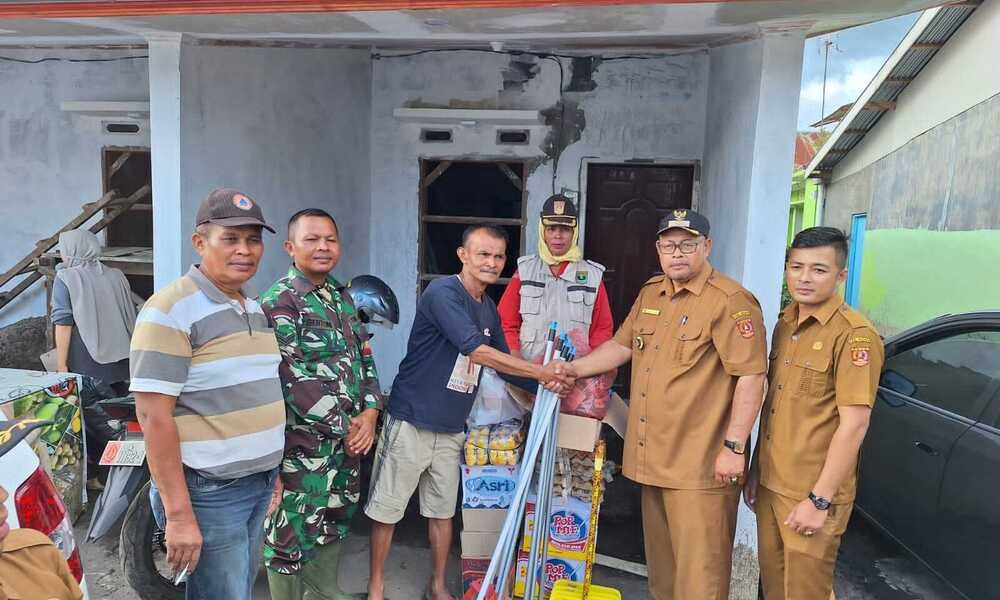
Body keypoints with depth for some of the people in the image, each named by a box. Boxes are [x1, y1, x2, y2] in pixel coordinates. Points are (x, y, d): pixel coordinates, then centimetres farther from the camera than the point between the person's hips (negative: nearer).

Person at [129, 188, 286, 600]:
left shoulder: (254, 309, 10)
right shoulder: (171, 310, -15)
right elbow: (154, 416, -19)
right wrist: (178, 514, -20)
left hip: (260, 483, 8)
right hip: (209, 492, -8)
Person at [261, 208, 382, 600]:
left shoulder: (342, 296, 10)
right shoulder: (280, 301, -14)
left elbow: (364, 356, 11)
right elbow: (294, 380, -21)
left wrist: (369, 413, -4)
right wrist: (344, 427, -16)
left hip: (350, 435, 8)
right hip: (304, 441, -8)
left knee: (334, 519, 21)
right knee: (292, 529, 4)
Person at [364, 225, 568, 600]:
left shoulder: (489, 308, 8)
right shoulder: (443, 292, -17)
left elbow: (503, 360, 17)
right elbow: (478, 351, -25)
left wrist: (545, 381, 1)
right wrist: (541, 371, -20)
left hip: (451, 428, 7)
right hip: (411, 421, -7)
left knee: (443, 510, 16)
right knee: (386, 509, 6)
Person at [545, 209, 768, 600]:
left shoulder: (730, 301, -13)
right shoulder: (651, 292, 12)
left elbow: (751, 376, -15)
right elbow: (622, 345, 18)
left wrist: (733, 447, -17)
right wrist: (573, 369, 8)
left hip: (701, 463, -7)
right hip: (652, 457, 8)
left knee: (699, 567, 1)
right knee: (660, 557, 21)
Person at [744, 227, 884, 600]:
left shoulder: (854, 335, -16)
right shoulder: (784, 325, 7)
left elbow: (854, 424, -19)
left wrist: (820, 500, -18)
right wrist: (755, 471, 14)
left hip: (813, 494, -7)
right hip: (770, 484, 7)